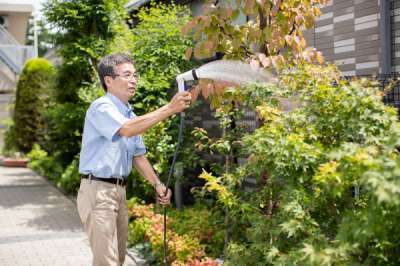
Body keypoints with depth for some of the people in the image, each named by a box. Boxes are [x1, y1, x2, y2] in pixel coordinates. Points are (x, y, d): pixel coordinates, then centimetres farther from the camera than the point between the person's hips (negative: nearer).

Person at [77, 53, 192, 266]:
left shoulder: (130, 115, 14)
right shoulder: (101, 108, -13)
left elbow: (138, 155, 19)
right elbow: (127, 130, -32)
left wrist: (157, 184, 6)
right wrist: (169, 109, -34)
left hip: (119, 190, 9)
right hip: (98, 190, -9)